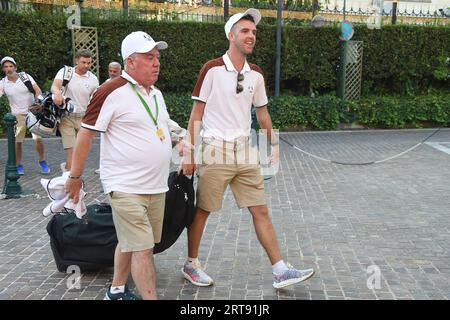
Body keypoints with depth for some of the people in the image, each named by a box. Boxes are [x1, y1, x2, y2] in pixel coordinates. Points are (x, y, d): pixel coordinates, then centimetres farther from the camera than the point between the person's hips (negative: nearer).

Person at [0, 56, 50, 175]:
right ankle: (19, 166, 15)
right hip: (18, 115, 1)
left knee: (38, 138, -10)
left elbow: (38, 90, -10)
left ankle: (42, 162, 8)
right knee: (17, 141, 0)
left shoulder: (26, 76, -4)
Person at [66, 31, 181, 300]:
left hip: (157, 187, 8)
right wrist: (75, 176, -9)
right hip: (126, 188, -8)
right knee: (143, 248, -7)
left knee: (129, 242, 18)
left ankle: (117, 291, 34)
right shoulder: (112, 92, -12)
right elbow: (86, 134, -10)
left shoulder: (156, 93, 13)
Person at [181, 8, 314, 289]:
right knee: (202, 211, 6)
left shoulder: (256, 74, 7)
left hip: (245, 152, 5)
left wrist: (274, 145, 15)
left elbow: (262, 112, 18)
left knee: (261, 211, 4)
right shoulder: (212, 70, -8)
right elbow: (197, 114, -5)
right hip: (216, 152, -4)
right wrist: (189, 154, -8)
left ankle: (281, 271, 9)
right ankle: (191, 264, 26)